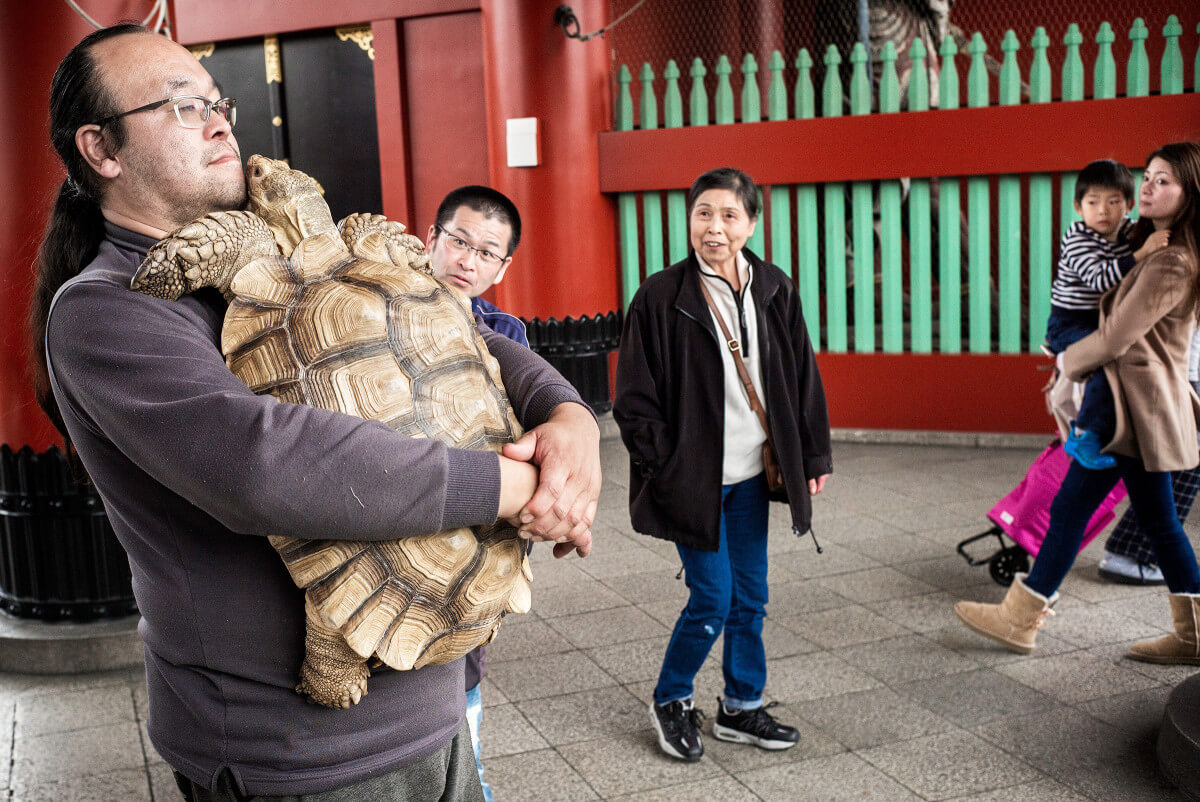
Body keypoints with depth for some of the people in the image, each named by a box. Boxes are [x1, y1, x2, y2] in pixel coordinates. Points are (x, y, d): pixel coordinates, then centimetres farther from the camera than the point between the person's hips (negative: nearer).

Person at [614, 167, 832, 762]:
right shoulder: (661, 296, -11)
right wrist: (664, 468, -12)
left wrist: (814, 455, 10)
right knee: (712, 599, -1)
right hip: (694, 477, -5)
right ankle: (670, 702, 23)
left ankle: (742, 709, 31)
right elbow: (634, 398, -9)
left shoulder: (773, 290, 3)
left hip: (751, 473, 5)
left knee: (750, 596, 13)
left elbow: (802, 378, 10)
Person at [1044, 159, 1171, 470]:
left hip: (1106, 324, 8)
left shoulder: (1130, 231, 5)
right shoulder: (1076, 238, -16)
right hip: (1069, 325, -8)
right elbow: (1099, 278, -30)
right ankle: (1083, 435, -22)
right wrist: (1141, 253, -34)